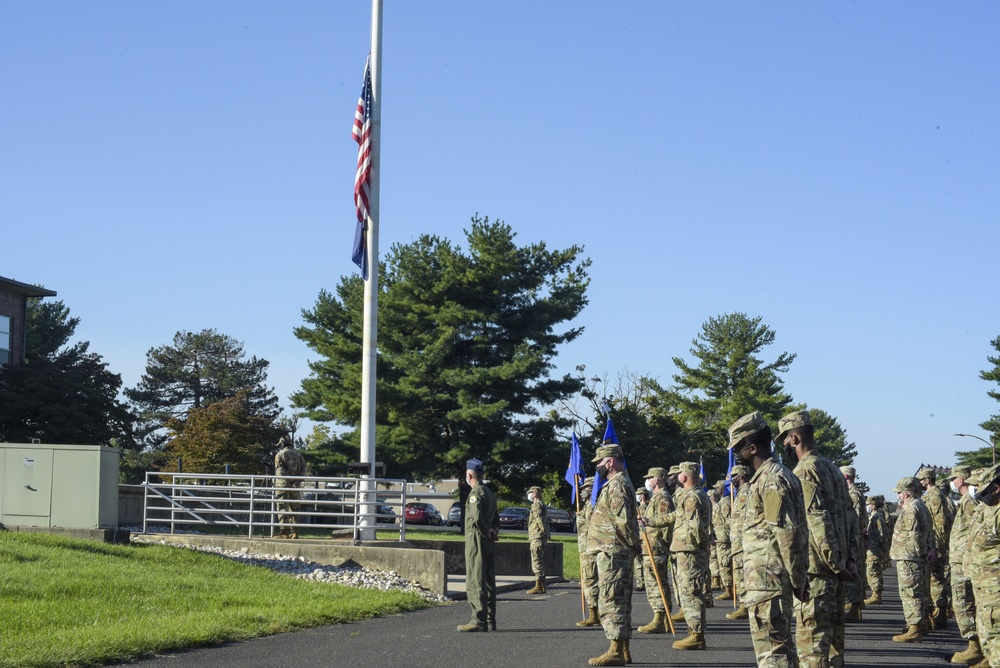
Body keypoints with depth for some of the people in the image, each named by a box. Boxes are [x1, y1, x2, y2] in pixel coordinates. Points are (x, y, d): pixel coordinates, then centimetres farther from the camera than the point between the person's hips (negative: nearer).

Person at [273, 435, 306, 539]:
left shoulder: (280, 454, -1)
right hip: (295, 485, 5)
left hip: (283, 484, -5)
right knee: (294, 508, 12)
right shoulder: (298, 454, 14)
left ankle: (284, 531, -16)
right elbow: (303, 469, 6)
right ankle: (295, 532, 11)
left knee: (283, 507, -6)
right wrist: (298, 481, -3)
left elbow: (279, 470, -10)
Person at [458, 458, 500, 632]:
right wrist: (493, 532, 4)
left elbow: (477, 518, -26)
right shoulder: (489, 493, 17)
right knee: (489, 581, 10)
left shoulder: (476, 493, -12)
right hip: (489, 543, 9)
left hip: (476, 540, -9)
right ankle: (490, 621, 13)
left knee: (475, 582, -8)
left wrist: (487, 533, -13)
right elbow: (496, 519, 22)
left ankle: (478, 621, -12)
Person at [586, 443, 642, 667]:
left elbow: (623, 521, -22)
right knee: (620, 601, 13)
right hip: (619, 553, 11)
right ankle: (623, 649, 17)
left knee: (611, 601, -10)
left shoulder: (616, 485, -15)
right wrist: (634, 546, 16)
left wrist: (634, 546, -11)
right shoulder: (621, 483, 19)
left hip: (611, 552, -11)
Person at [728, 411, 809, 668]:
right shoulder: (777, 475, 17)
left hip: (767, 579, -11)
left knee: (770, 647, -9)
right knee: (780, 644, 16)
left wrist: (797, 579, -17)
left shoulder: (770, 480, -16)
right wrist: (798, 578, 19)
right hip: (771, 578, 11)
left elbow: (787, 533, -21)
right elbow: (791, 530, 20)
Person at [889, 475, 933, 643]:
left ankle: (914, 630, -9)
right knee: (918, 594, 16)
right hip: (918, 558, 11)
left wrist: (920, 552, -12)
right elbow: (928, 532, 19)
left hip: (908, 559, -11)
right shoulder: (921, 506, 18)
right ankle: (918, 626, 24)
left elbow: (914, 535, -21)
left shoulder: (910, 509, -17)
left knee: (910, 593, -9)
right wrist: (929, 549, 11)